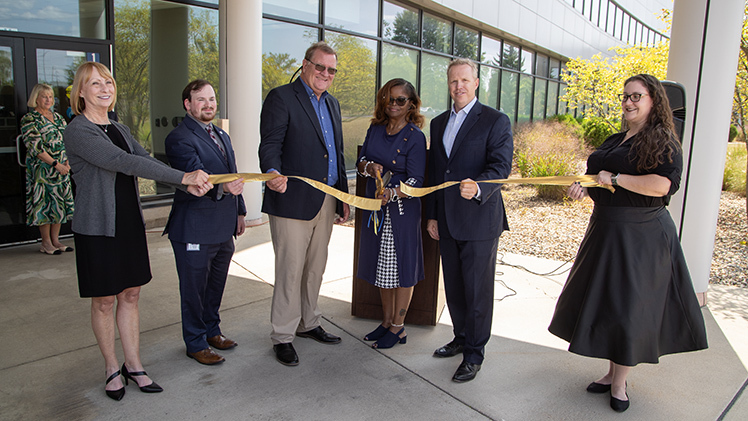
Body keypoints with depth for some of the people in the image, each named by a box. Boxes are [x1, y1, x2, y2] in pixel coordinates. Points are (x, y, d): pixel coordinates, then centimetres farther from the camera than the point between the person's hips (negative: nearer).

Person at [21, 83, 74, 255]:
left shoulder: (58, 117, 15)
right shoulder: (29, 119, -5)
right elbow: (34, 147, -12)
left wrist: (67, 162, 0)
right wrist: (56, 164, -16)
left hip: (61, 169, 6)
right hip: (41, 169, -6)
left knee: (60, 202, 6)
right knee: (44, 202, -3)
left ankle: (55, 239, 14)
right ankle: (46, 243, 5)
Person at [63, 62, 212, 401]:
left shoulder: (120, 129, 11)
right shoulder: (77, 131, -13)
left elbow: (147, 161, -2)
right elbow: (124, 162, -26)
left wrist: (188, 185, -20)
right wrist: (183, 177, -32)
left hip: (130, 223, 6)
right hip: (98, 228, -6)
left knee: (130, 295, 11)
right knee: (104, 301, 6)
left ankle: (134, 365, 23)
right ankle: (112, 367, 24)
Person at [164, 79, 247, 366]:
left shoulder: (222, 136, 16)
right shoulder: (180, 138, -13)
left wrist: (239, 211, 18)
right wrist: (221, 187, -44)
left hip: (223, 228, 8)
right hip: (195, 230, -8)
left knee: (216, 284, 20)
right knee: (194, 288, 6)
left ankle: (212, 330, 39)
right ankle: (196, 343, 23)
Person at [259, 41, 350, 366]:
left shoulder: (332, 104, 18)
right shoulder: (281, 98, -5)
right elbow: (270, 145, -15)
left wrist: (344, 196, 17)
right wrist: (273, 173, -36)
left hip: (326, 201, 7)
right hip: (293, 201, -7)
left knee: (316, 267, 17)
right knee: (290, 270, 0)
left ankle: (308, 323, 33)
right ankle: (282, 336, 15)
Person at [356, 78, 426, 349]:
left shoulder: (415, 137, -11)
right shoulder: (375, 129, 7)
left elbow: (416, 180, -15)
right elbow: (360, 161, 9)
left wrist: (393, 192, -32)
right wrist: (369, 167, -14)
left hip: (402, 208, -6)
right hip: (375, 206, 6)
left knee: (401, 266, 3)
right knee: (381, 265, 15)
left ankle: (398, 327, 18)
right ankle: (386, 321, 31)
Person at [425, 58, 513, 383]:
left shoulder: (496, 121, -5)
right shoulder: (438, 123, 14)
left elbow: (501, 166, -15)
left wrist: (478, 187, -35)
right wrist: (431, 215, 12)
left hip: (479, 220, -6)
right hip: (446, 221, 6)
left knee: (477, 290, 3)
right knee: (453, 287, 16)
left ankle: (474, 353, 17)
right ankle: (461, 338, 36)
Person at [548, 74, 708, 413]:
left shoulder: (662, 141, -9)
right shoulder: (615, 141, 14)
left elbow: (660, 185, -24)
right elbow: (597, 176, 21)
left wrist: (614, 178, -16)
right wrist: (582, 186, 0)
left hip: (640, 236, -8)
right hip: (606, 231, 8)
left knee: (628, 307, -1)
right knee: (606, 303, 11)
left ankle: (619, 384, 14)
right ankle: (612, 372, 26)